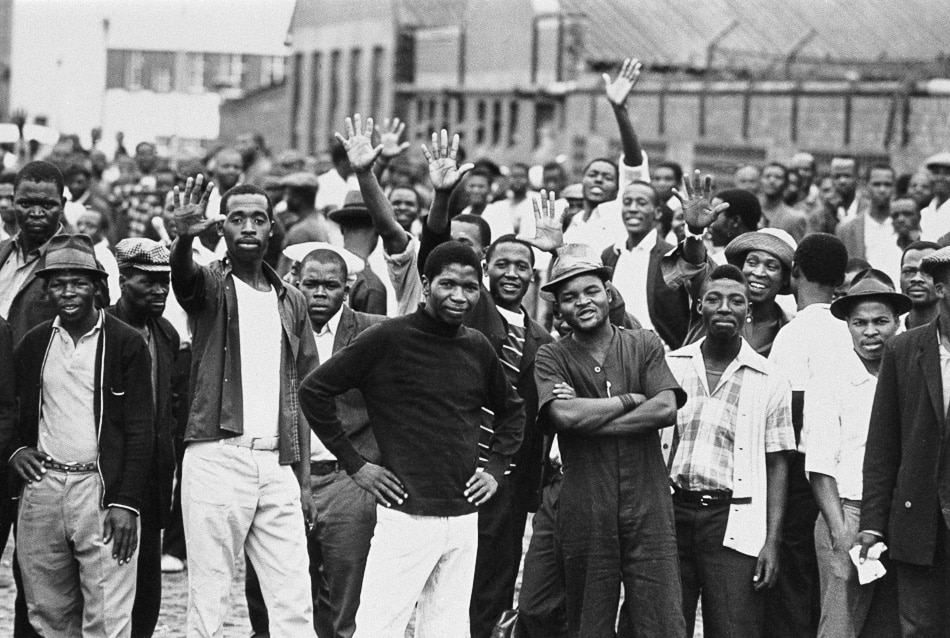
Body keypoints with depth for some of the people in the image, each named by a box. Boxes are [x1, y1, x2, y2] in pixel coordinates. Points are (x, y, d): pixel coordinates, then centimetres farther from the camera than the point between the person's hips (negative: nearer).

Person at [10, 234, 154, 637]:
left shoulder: (125, 343, -1)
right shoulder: (34, 344, 12)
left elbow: (139, 431, -4)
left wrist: (126, 503, -12)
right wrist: (14, 449, 3)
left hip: (102, 488, -4)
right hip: (42, 486, 4)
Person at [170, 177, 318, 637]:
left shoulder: (290, 301, 17)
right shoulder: (211, 284, 4)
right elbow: (182, 276, -22)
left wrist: (303, 477, 12)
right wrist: (184, 237, -45)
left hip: (277, 464, 4)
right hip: (217, 457, -4)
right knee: (207, 599, -3)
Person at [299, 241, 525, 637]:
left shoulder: (477, 348, 9)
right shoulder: (388, 339, -7)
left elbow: (511, 411, 26)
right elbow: (314, 390, -5)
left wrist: (495, 470, 12)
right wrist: (355, 465, -5)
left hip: (464, 518, 5)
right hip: (407, 516, -5)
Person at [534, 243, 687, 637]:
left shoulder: (645, 346, 8)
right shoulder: (551, 359, 5)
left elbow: (666, 409, -7)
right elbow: (565, 414, -14)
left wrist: (591, 417, -9)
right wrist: (630, 399, -5)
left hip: (647, 507, 0)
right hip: (584, 512, 0)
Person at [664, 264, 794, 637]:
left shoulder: (769, 381, 4)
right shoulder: (669, 366, 8)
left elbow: (776, 465, 5)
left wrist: (772, 540, -3)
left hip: (732, 524, -2)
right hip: (671, 514, 2)